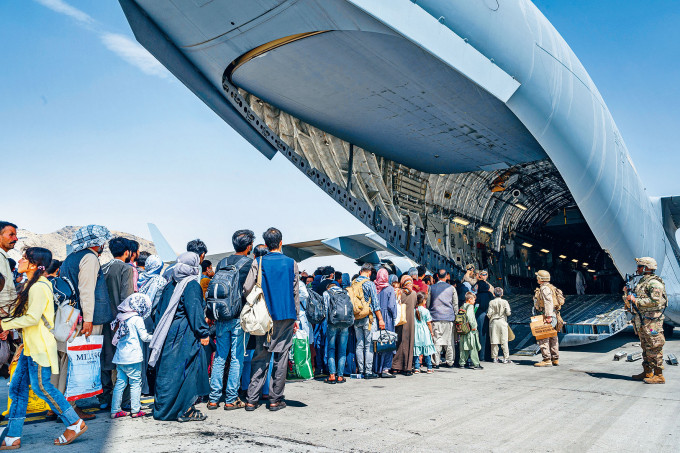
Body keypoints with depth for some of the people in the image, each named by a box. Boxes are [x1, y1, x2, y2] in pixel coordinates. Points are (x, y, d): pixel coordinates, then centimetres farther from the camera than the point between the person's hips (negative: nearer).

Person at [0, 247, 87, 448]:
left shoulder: (39, 287, -17)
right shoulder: (31, 285, 15)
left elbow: (32, 318, -22)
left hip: (41, 345, -10)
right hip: (30, 345, 10)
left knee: (41, 385, -6)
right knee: (17, 387, 10)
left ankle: (76, 424, 4)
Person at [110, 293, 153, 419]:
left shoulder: (120, 318, 9)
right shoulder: (137, 319, -10)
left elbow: (116, 334, 16)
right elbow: (144, 337, -8)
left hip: (119, 356, 6)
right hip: (132, 357, -6)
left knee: (120, 382, 11)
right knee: (135, 382, 3)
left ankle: (115, 410, 14)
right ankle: (135, 410, 7)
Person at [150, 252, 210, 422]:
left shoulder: (170, 285, 12)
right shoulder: (192, 285, -12)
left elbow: (160, 311, 17)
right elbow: (195, 311, -18)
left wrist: (160, 333, 23)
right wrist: (204, 333, -13)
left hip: (169, 334, 8)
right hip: (186, 336, -8)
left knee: (167, 371, 14)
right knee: (186, 369, -1)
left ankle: (163, 407, 22)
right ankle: (184, 410, 3)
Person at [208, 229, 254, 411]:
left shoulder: (222, 263, 8)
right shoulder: (251, 263, -6)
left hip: (222, 317, 5)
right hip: (240, 317, -4)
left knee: (219, 357, 12)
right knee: (237, 358, 4)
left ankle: (213, 398, 14)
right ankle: (231, 399, 9)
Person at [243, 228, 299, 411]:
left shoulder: (258, 263, -1)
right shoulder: (291, 263, 1)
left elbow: (247, 289, -7)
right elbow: (295, 293, 4)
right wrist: (295, 317, 12)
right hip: (286, 316, -1)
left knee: (260, 357, 8)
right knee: (281, 357, 6)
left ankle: (252, 399, 8)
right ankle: (275, 399, 10)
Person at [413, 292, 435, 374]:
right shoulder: (426, 311, -9)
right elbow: (428, 323, -6)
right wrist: (431, 332, 6)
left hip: (416, 333, 3)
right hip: (425, 332, -3)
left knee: (417, 351, 6)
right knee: (427, 351, 5)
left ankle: (417, 368, 6)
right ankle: (429, 368, 10)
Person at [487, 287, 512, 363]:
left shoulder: (491, 302, -4)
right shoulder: (505, 302, -5)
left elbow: (489, 314, -6)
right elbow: (508, 313, -7)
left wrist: (488, 315, 16)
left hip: (493, 322, 1)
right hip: (502, 322, -1)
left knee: (494, 340, 6)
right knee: (504, 341, 4)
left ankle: (495, 358, 9)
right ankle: (506, 358, 4)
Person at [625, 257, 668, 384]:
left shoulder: (654, 283, -13)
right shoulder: (641, 282, 17)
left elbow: (655, 301, -23)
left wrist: (636, 300, -20)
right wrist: (628, 296, 7)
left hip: (651, 321, -10)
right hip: (641, 321, 10)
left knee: (654, 349, -5)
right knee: (645, 348, 14)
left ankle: (659, 375, 0)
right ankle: (647, 373, 21)